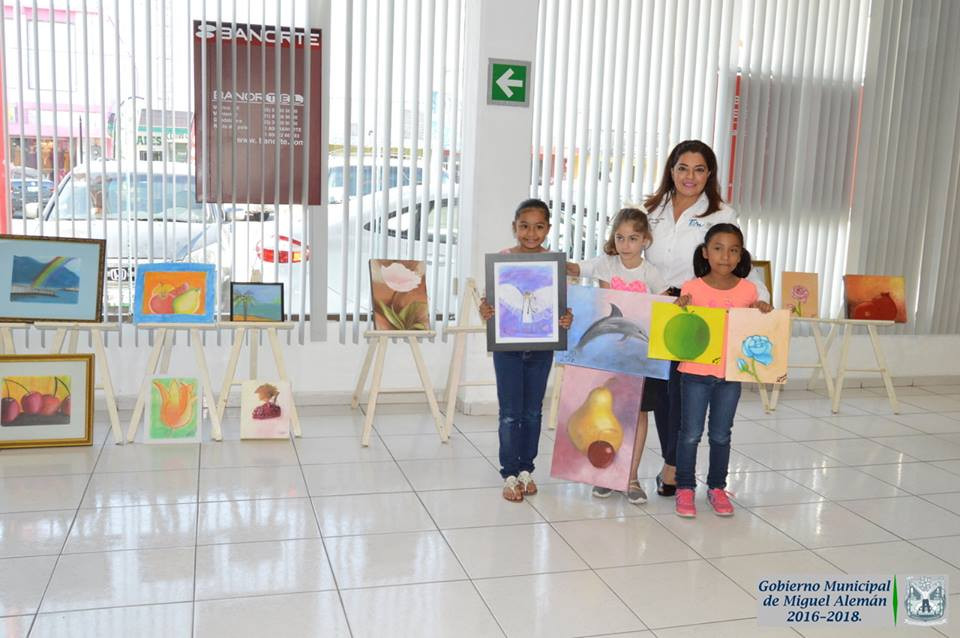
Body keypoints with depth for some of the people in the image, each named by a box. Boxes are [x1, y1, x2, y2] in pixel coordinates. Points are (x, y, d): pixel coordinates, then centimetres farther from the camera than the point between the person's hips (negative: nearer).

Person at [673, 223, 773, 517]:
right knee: (690, 434, 5)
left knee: (721, 435, 13)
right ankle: (685, 488, 17)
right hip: (695, 372, -2)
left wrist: (764, 312, -9)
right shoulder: (692, 288, -6)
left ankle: (717, 487, 27)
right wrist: (680, 307, -19)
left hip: (731, 374, 2)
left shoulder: (748, 290, 0)